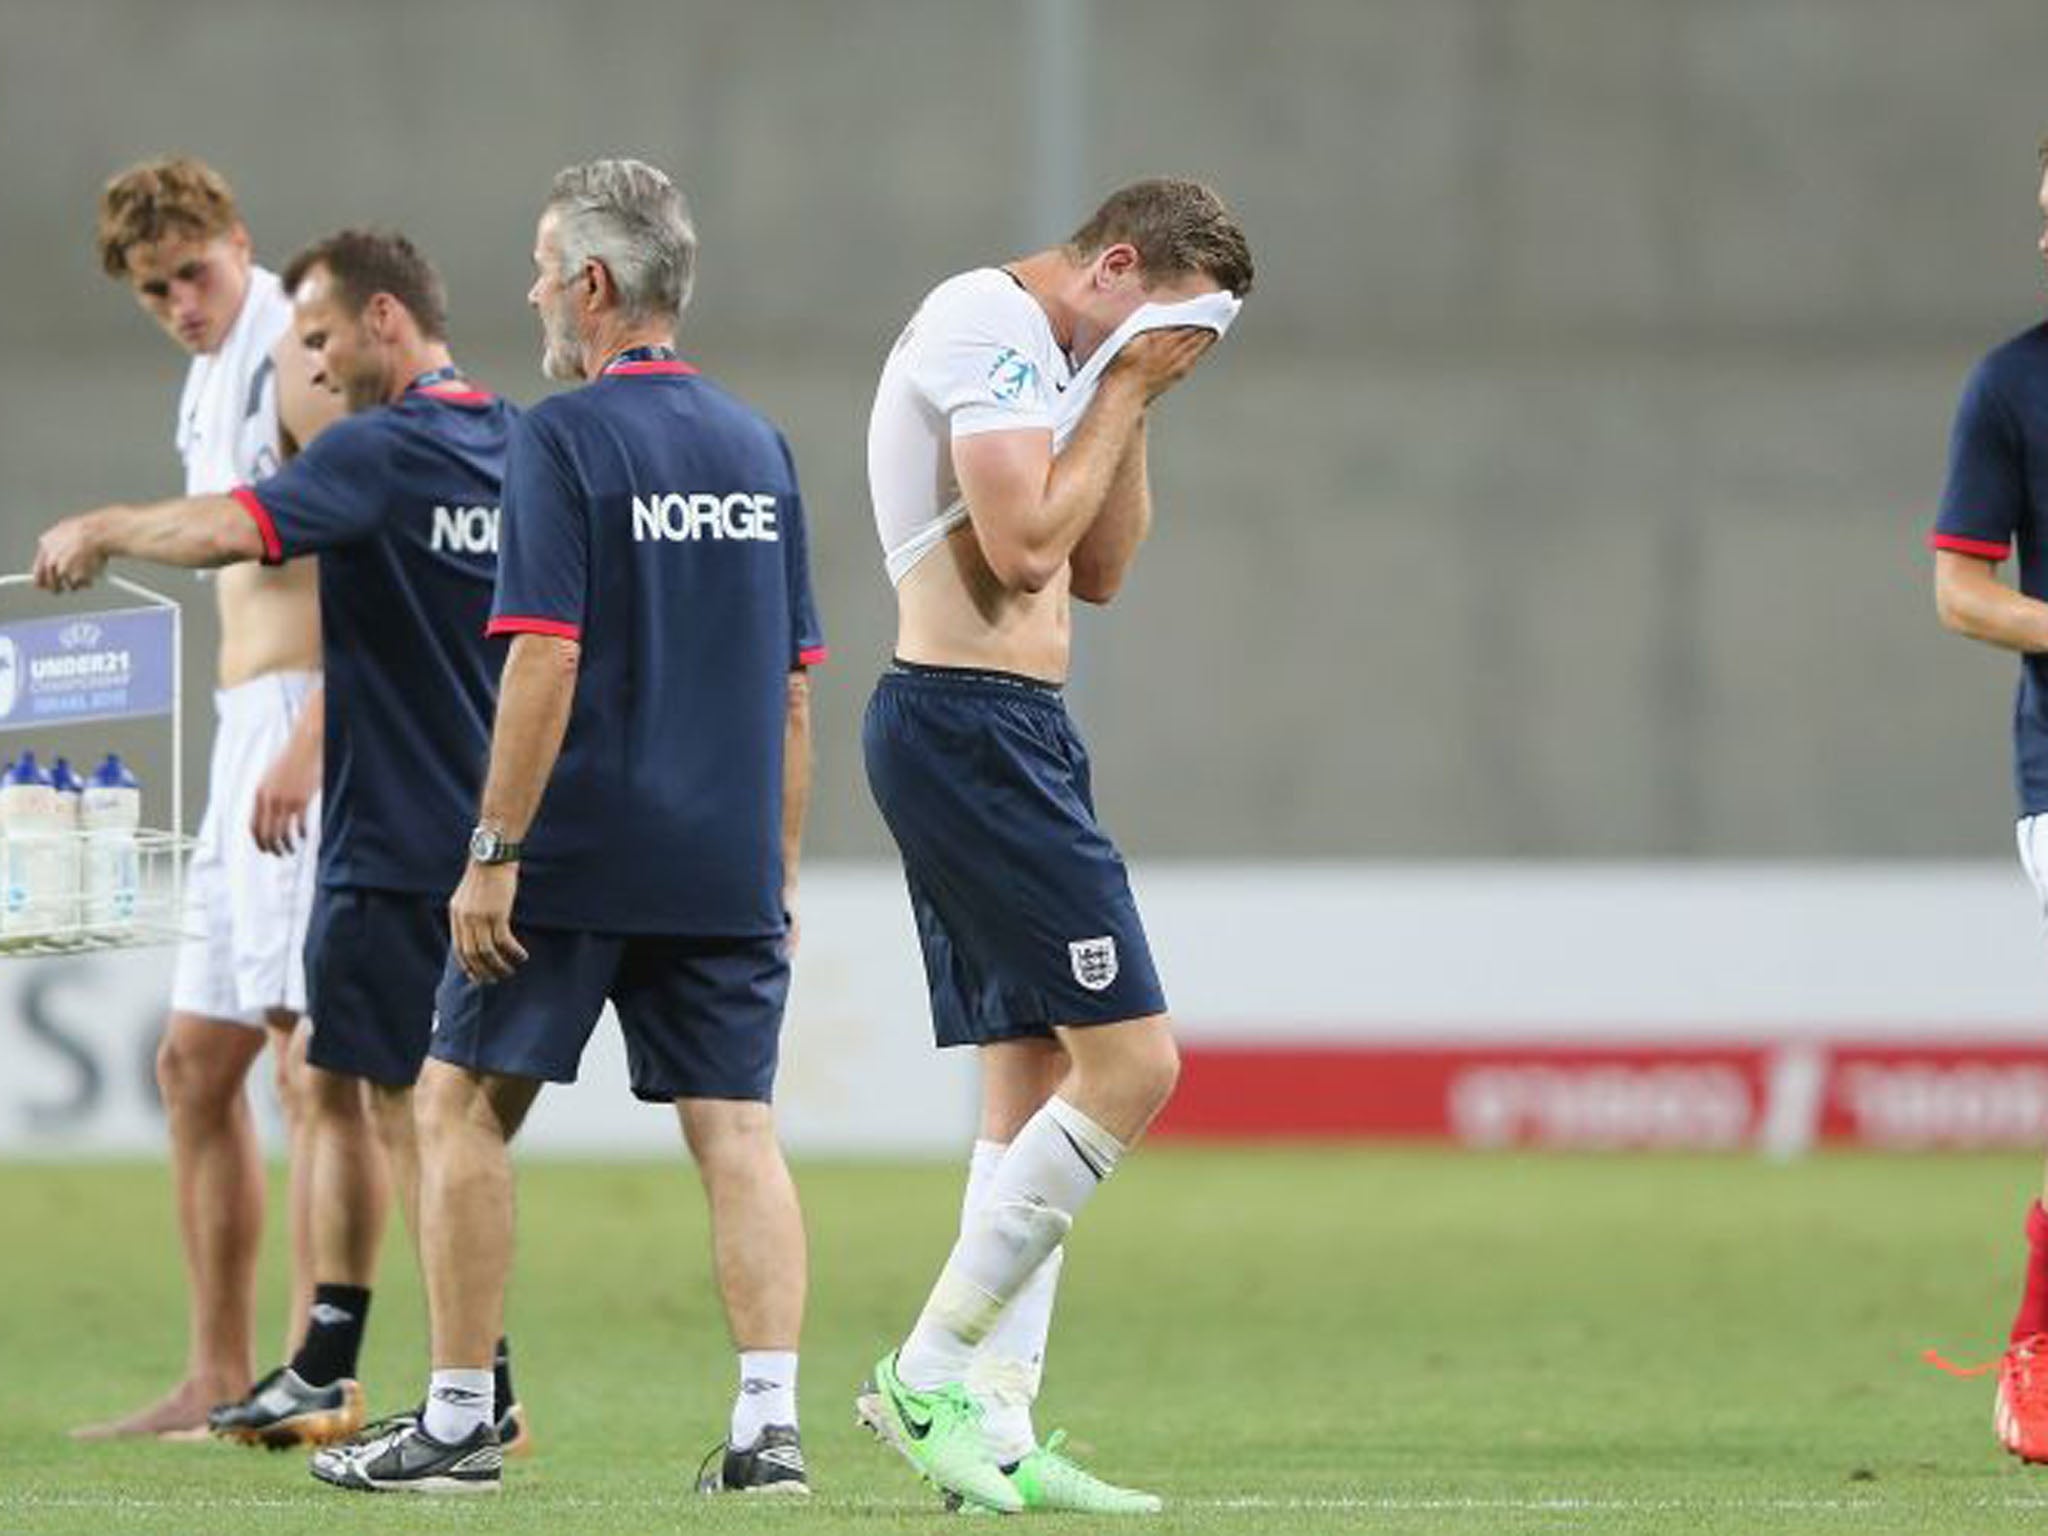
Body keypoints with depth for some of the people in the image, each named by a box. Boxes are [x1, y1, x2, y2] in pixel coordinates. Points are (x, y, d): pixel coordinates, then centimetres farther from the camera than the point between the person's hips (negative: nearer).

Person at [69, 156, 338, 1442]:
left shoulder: (297, 358, -9)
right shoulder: (211, 385, 20)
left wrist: (307, 741, -25)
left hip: (315, 718, -10)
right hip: (249, 727, 10)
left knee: (312, 1057, -14)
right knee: (198, 1065, 10)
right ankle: (221, 1380, 14)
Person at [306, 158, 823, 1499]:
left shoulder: (566, 439, -9)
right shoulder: (757, 445, 11)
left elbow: (546, 663, -16)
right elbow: (793, 690, 13)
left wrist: (494, 854, -14)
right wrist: (779, 871, 19)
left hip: (575, 855, -5)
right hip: (727, 869, 5)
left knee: (463, 1109, 6)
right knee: (737, 1130, 3)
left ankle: (458, 1423, 6)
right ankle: (771, 1424, -9)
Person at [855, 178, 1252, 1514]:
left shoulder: (1039, 350, 20)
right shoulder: (992, 327, -12)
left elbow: (1098, 572, 22)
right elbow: (1024, 548, -21)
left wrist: (1135, 402, 12)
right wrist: (1125, 388, -11)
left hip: (1003, 736, 11)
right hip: (979, 733, -11)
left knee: (1036, 1083, 8)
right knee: (1132, 1061, -13)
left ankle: (997, 1428, 6)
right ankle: (927, 1374, -10)